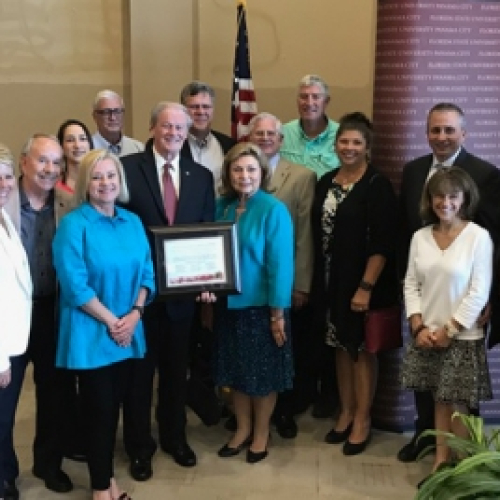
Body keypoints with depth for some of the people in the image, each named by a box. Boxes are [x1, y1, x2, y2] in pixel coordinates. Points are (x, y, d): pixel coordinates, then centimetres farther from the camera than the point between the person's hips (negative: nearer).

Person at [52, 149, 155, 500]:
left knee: (114, 405, 15)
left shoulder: (133, 222, 5)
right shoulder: (74, 224, -12)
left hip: (128, 331, 5)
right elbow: (74, 284, -17)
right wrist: (111, 321, -16)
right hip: (91, 333, -5)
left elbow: (147, 273, 6)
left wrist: (134, 314, -9)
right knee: (98, 407, 6)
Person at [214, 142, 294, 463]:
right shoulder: (222, 206, 1)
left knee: (263, 373, 10)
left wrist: (278, 313, -14)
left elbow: (281, 264, -14)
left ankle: (261, 433, 28)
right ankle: (242, 429, 33)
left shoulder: (274, 210, -14)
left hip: (261, 305, -5)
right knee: (236, 370, 15)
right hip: (229, 303, 5)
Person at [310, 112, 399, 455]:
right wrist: (316, 280, 6)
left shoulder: (378, 185, -11)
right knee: (342, 347, 14)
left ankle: (362, 420, 18)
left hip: (363, 284, -5)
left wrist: (366, 287, -20)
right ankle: (346, 412, 28)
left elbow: (382, 243, -16)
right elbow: (317, 234, 10)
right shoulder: (326, 182, 8)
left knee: (362, 349, 5)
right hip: (331, 282, 6)